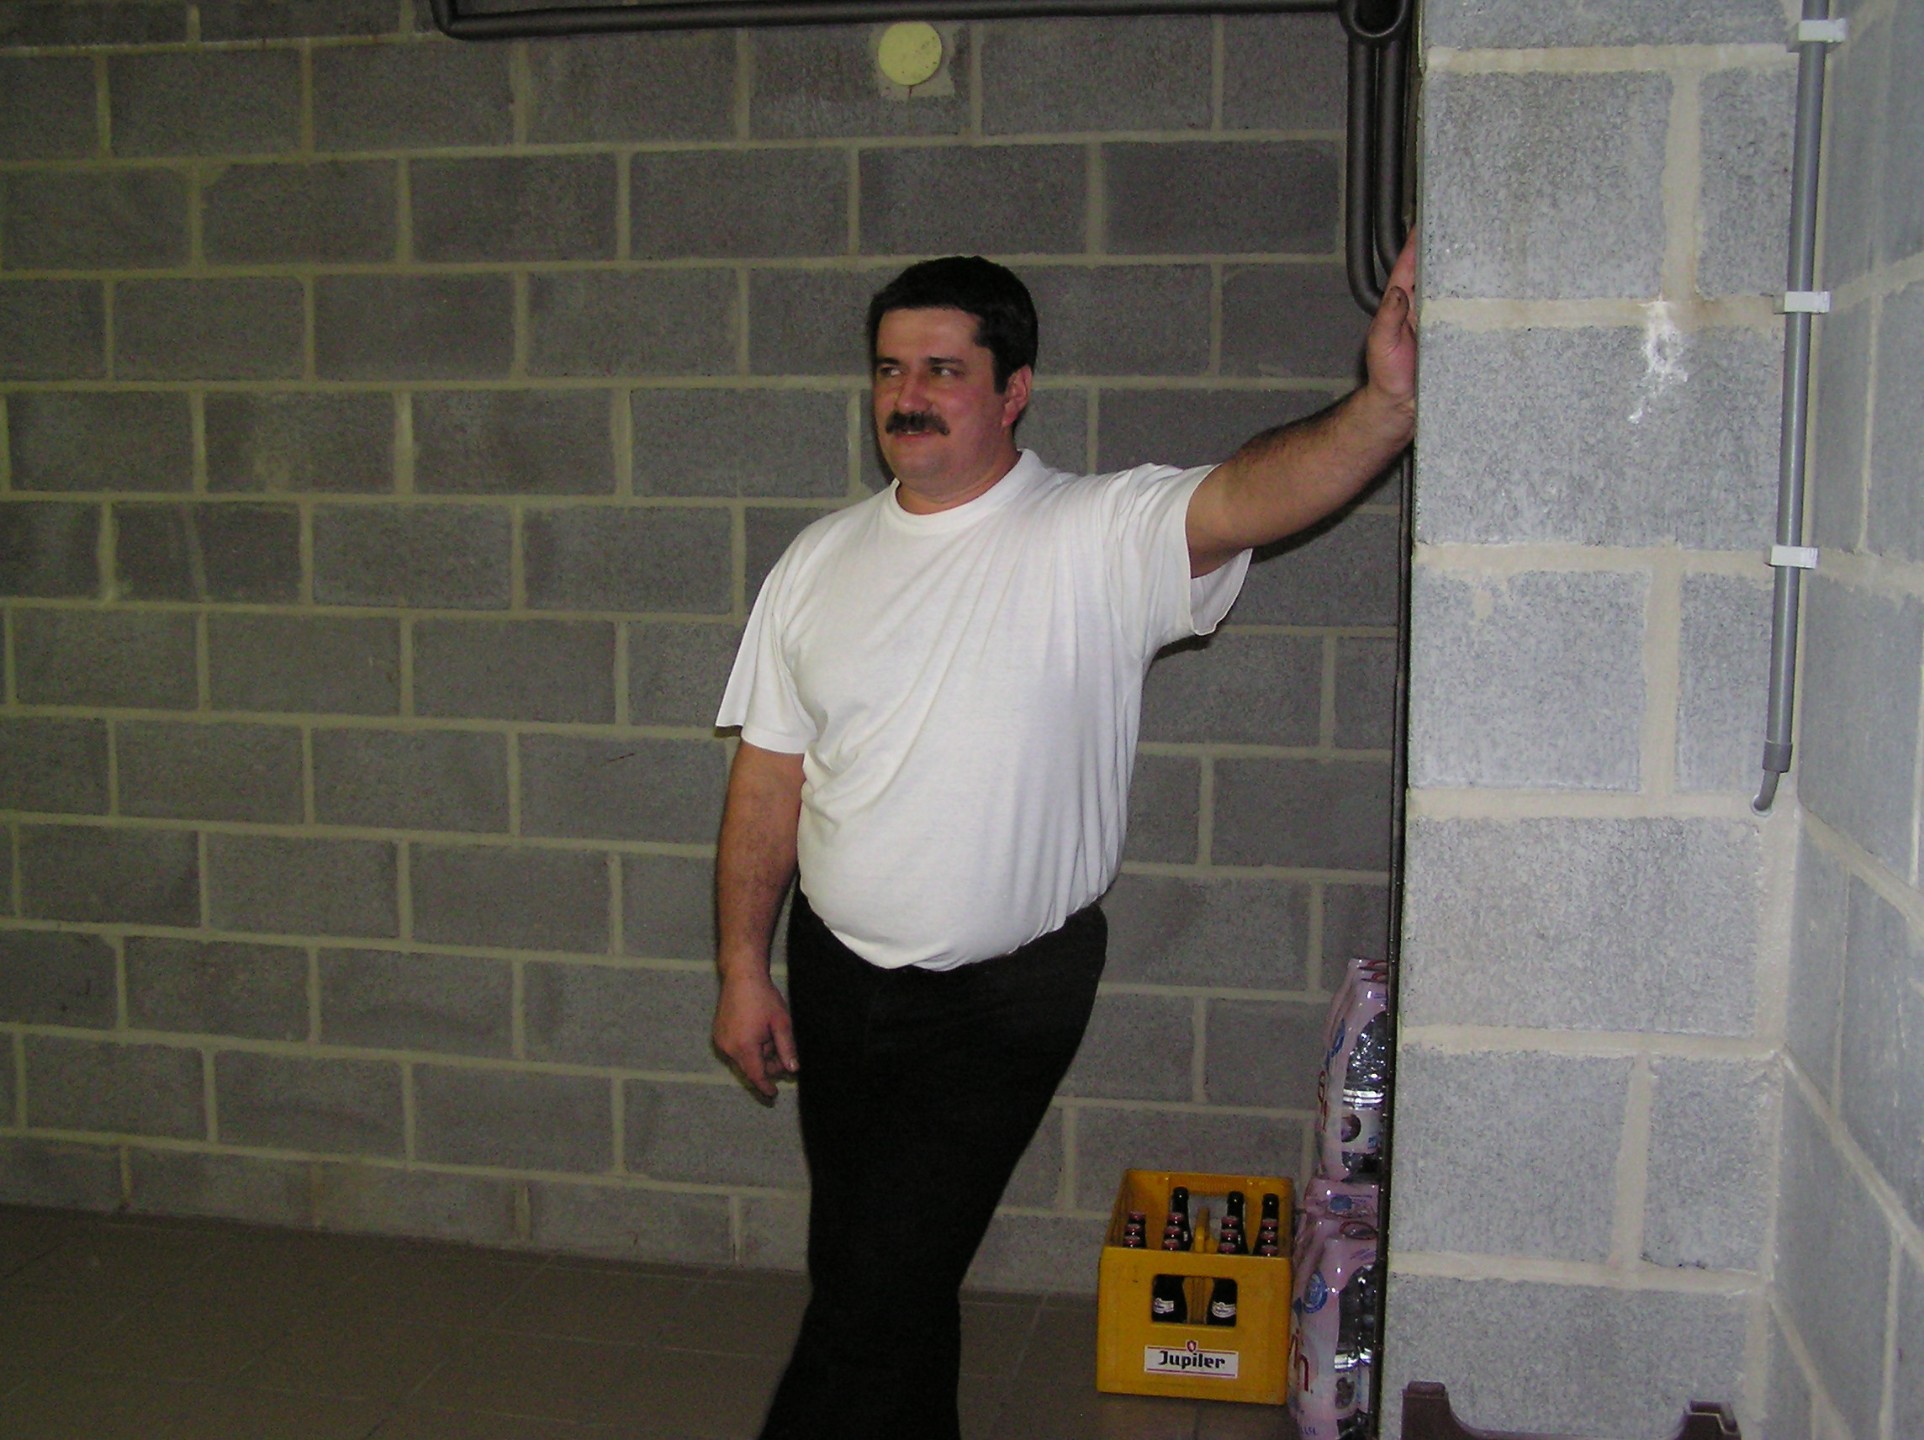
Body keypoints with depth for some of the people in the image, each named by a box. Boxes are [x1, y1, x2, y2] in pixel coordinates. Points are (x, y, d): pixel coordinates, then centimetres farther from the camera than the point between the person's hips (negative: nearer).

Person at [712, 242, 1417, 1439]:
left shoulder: (1102, 540, -12)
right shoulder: (821, 562, 2)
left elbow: (1252, 497, -31)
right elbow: (771, 775, 5)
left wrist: (1383, 409, -50)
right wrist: (743, 968, 5)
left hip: (1006, 994, -5)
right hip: (837, 975, 5)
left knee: (881, 1290, -2)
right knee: (867, 1273, 19)